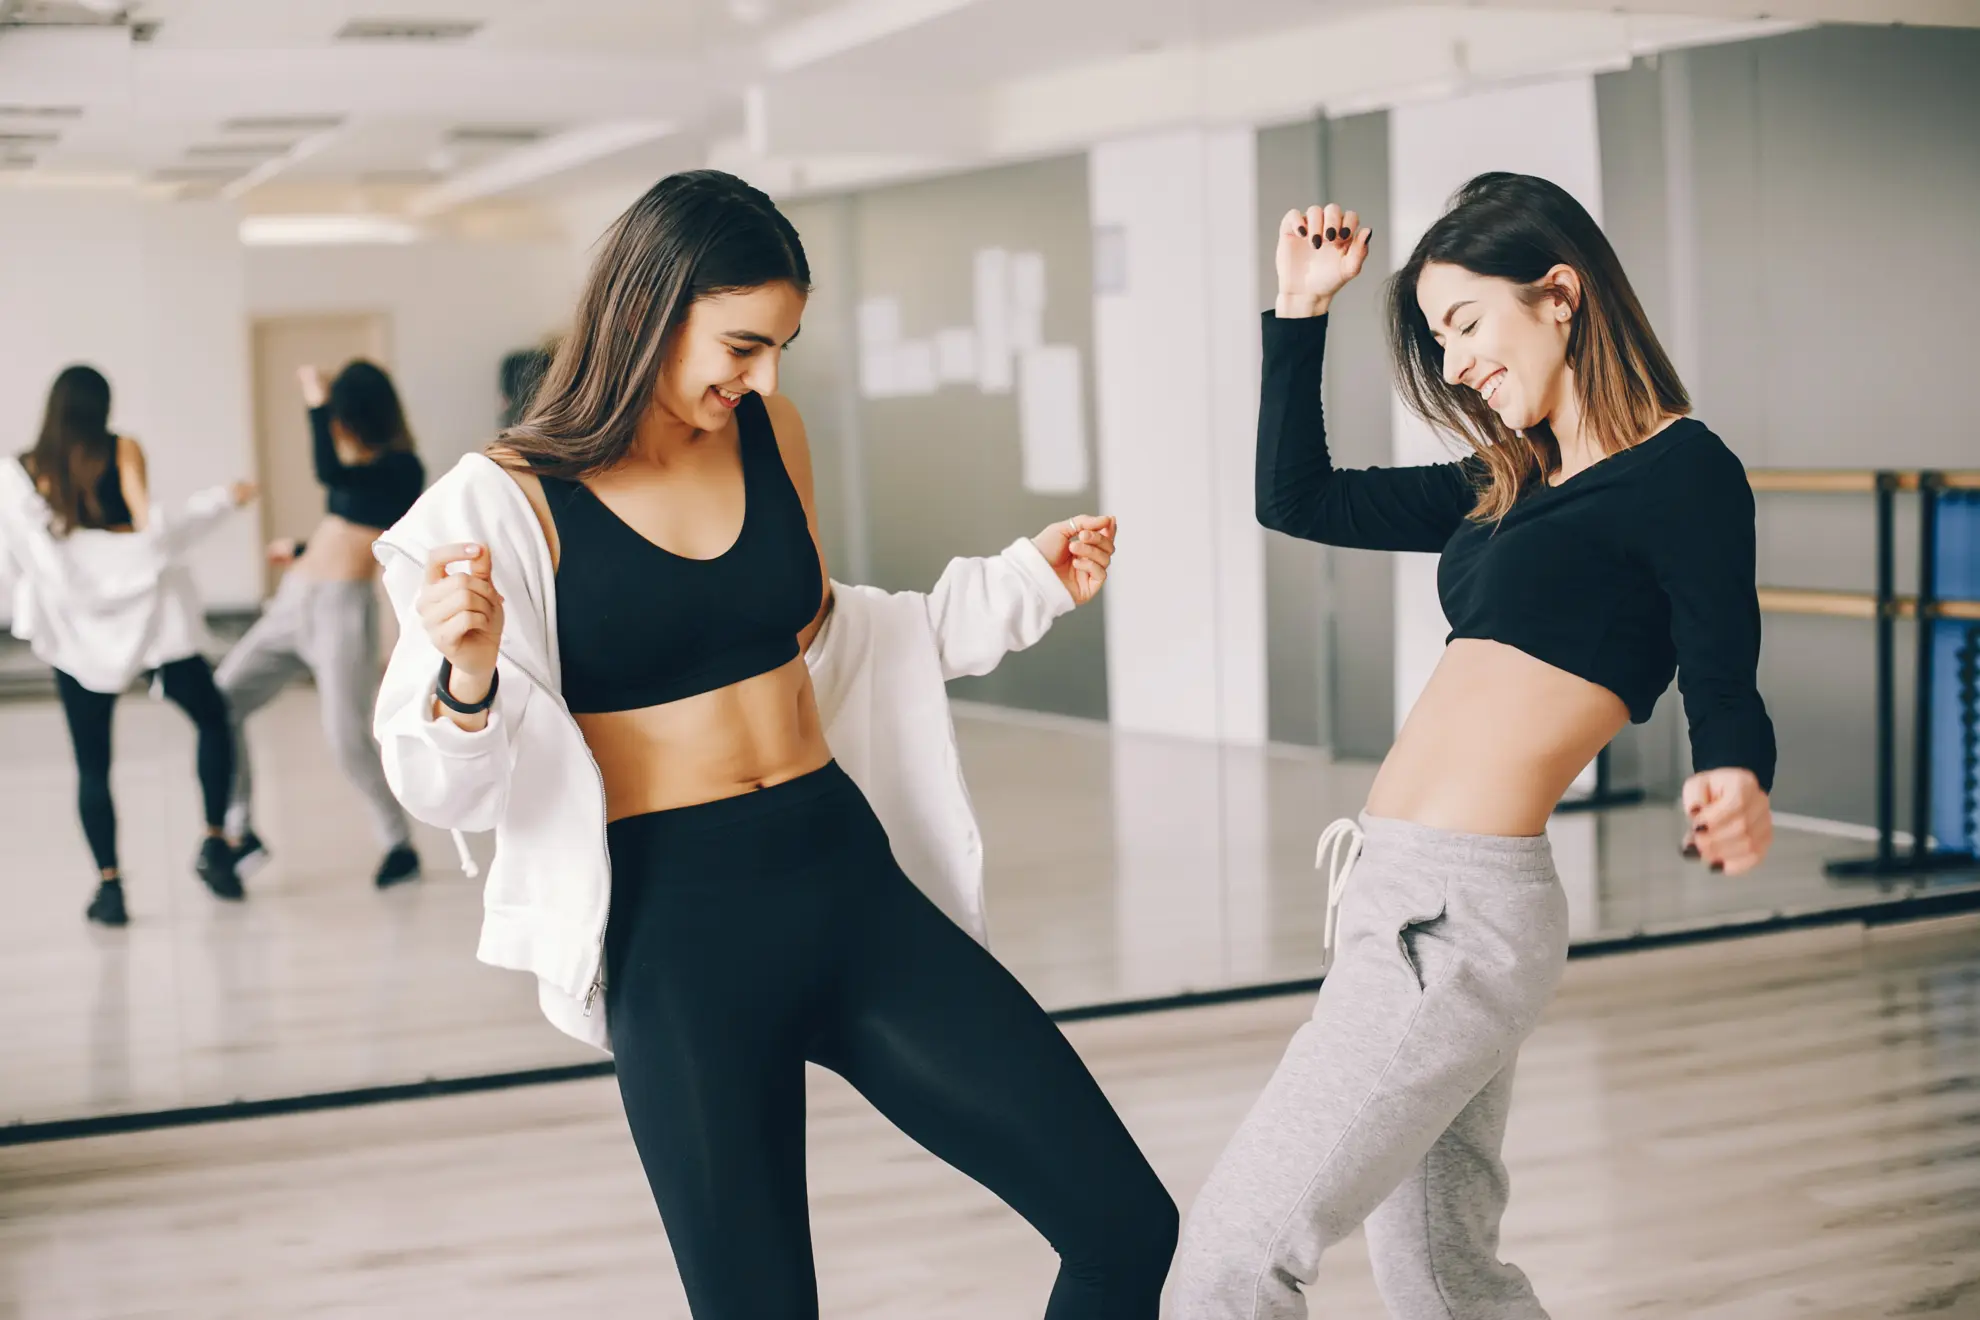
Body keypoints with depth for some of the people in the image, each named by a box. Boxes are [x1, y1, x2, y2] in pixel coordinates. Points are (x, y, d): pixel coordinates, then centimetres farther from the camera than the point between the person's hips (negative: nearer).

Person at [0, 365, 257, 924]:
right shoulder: (123, 451, 0)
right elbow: (152, 525, -11)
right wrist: (223, 499, -2)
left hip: (77, 628, 1)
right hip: (147, 608, -1)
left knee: (92, 764, 6)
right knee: (213, 719, 17)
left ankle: (109, 884, -2)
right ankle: (214, 843, 7)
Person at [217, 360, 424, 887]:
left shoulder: (400, 467, -9)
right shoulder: (360, 468, 16)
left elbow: (329, 472, -26)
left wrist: (318, 405, -19)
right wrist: (303, 550, 44)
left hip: (343, 608, -9)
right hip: (293, 604, 9)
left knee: (348, 740, -13)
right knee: (221, 701, 0)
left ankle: (400, 845, 6)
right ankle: (239, 833, 8)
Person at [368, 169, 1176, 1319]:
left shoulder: (771, 434, 7)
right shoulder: (509, 502, -7)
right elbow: (456, 790, -7)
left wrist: (1026, 583, 18)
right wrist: (468, 679, -28)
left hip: (852, 886, 5)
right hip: (680, 935, -5)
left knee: (1126, 1226, -2)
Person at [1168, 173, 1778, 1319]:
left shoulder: (1684, 472, -6)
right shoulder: (1513, 484, 18)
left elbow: (1726, 690, -14)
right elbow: (1296, 497, 23)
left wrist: (1737, 788, -36)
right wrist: (1302, 309, 18)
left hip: (1459, 912, -9)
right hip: (1399, 892, 9)